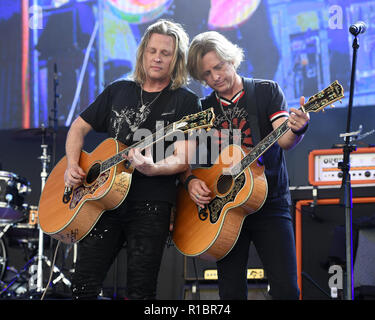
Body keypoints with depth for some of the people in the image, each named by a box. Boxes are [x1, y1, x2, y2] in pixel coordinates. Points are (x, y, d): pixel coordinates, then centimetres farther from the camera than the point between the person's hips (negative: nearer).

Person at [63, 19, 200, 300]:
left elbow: (182, 160, -8)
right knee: (83, 288, 1)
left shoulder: (186, 102, 1)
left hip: (151, 205, -4)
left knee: (141, 292, -5)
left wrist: (151, 168, -28)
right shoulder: (119, 91, 16)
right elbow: (80, 127, 21)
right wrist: (72, 166, 4)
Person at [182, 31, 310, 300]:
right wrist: (190, 181, -8)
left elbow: (284, 140, -11)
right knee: (231, 292, 1)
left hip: (270, 204, -2)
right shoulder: (203, 109, 10)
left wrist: (296, 129, -34)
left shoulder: (266, 91, 3)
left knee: (286, 289, -12)